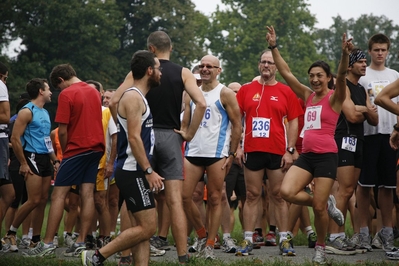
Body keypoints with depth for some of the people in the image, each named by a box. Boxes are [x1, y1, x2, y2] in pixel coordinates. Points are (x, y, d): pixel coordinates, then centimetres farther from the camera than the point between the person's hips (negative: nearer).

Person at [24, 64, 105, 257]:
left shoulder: (66, 94, -10)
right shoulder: (94, 92, 13)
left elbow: (62, 131, -12)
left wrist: (65, 152, 4)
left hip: (77, 148, -7)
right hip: (96, 147, 7)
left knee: (58, 195, -4)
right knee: (87, 194, 3)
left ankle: (47, 243, -7)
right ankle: (80, 243, 0)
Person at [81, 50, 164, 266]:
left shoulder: (139, 98, 20)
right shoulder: (133, 97, -11)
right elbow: (133, 137, -20)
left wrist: (147, 172, 21)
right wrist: (149, 171, -22)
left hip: (137, 173, 10)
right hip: (132, 172, -10)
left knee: (143, 228, 6)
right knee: (147, 227, -11)